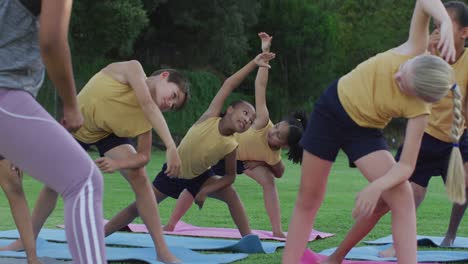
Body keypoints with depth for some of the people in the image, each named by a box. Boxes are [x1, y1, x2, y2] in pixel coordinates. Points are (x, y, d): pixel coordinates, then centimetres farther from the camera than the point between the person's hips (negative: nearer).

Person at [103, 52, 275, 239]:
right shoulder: (210, 118, -25)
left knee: (230, 194, -21)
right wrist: (253, 64, -33)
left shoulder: (230, 146, -20)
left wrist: (206, 190, -20)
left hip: (199, 177, 2)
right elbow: (229, 85, -28)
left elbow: (230, 176, -6)